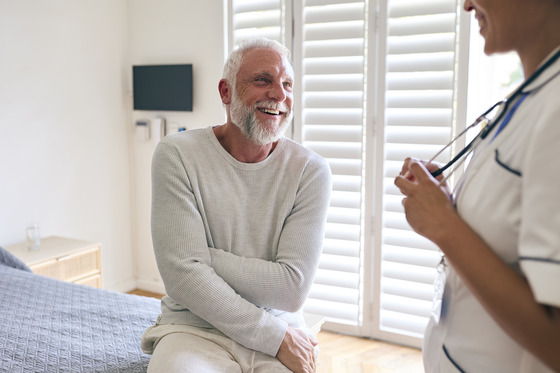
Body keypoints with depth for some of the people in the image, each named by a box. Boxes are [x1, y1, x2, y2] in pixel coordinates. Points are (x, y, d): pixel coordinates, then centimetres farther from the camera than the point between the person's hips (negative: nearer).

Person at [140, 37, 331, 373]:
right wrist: (275, 336, -15)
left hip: (280, 330, 2)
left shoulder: (311, 171, -4)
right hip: (194, 329, -1)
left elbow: (291, 289, -9)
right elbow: (183, 276, -13)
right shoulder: (177, 154, -6)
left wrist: (207, 255, -12)